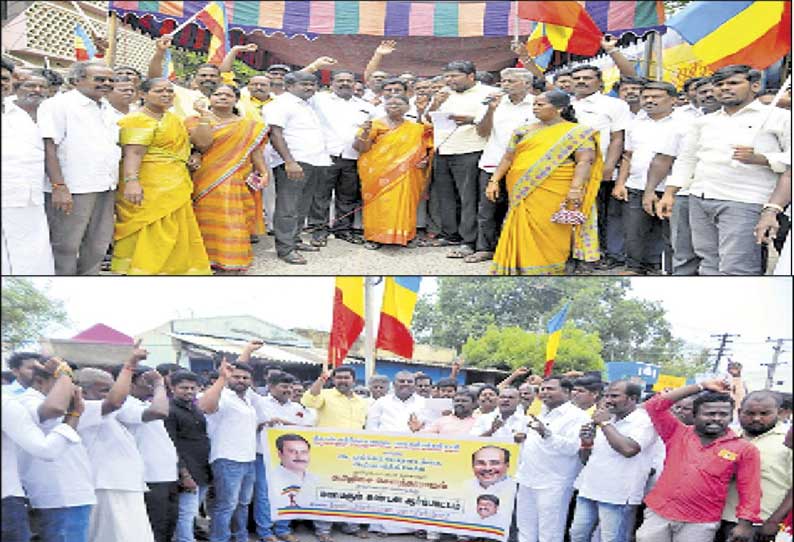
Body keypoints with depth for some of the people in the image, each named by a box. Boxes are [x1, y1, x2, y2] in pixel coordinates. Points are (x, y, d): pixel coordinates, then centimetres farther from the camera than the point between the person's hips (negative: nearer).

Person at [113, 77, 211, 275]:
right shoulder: (138, 120, -12)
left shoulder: (173, 119, 18)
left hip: (175, 187, 9)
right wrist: (131, 181, -35)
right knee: (149, 230, -9)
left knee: (172, 231, 12)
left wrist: (193, 158, 14)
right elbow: (133, 152, -23)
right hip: (150, 188, -9)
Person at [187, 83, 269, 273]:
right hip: (209, 181, -2)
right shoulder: (196, 121, 4)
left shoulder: (249, 126, 13)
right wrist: (205, 115, -11)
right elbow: (203, 143, -12)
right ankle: (209, 257, 3)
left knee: (235, 220, 0)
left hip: (238, 183, 2)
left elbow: (255, 150, 11)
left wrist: (264, 172, 0)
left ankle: (232, 259, 7)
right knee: (210, 218, -4)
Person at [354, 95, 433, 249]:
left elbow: (424, 149, 15)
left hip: (404, 175, 1)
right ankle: (374, 236, 0)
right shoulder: (376, 125, 2)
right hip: (379, 174, -1)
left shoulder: (416, 128, 9)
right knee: (379, 203, -6)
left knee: (402, 202, -4)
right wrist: (366, 133, -20)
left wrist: (425, 160, -4)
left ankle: (402, 235, 6)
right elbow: (361, 148, -3)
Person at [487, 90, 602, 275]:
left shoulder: (578, 133, 1)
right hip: (522, 193, 4)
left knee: (548, 233, -5)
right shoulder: (525, 131, 16)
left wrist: (576, 188, -19)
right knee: (524, 233, 3)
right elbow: (508, 158, 18)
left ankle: (547, 272, 4)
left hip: (554, 195, -4)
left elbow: (585, 161, -8)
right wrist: (494, 181, 9)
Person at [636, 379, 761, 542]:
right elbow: (654, 406, -3)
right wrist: (701, 386, -1)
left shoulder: (744, 449, 1)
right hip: (658, 514, 2)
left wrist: (745, 524, -9)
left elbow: (749, 491, 1)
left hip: (700, 524, -2)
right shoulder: (677, 434, 5)